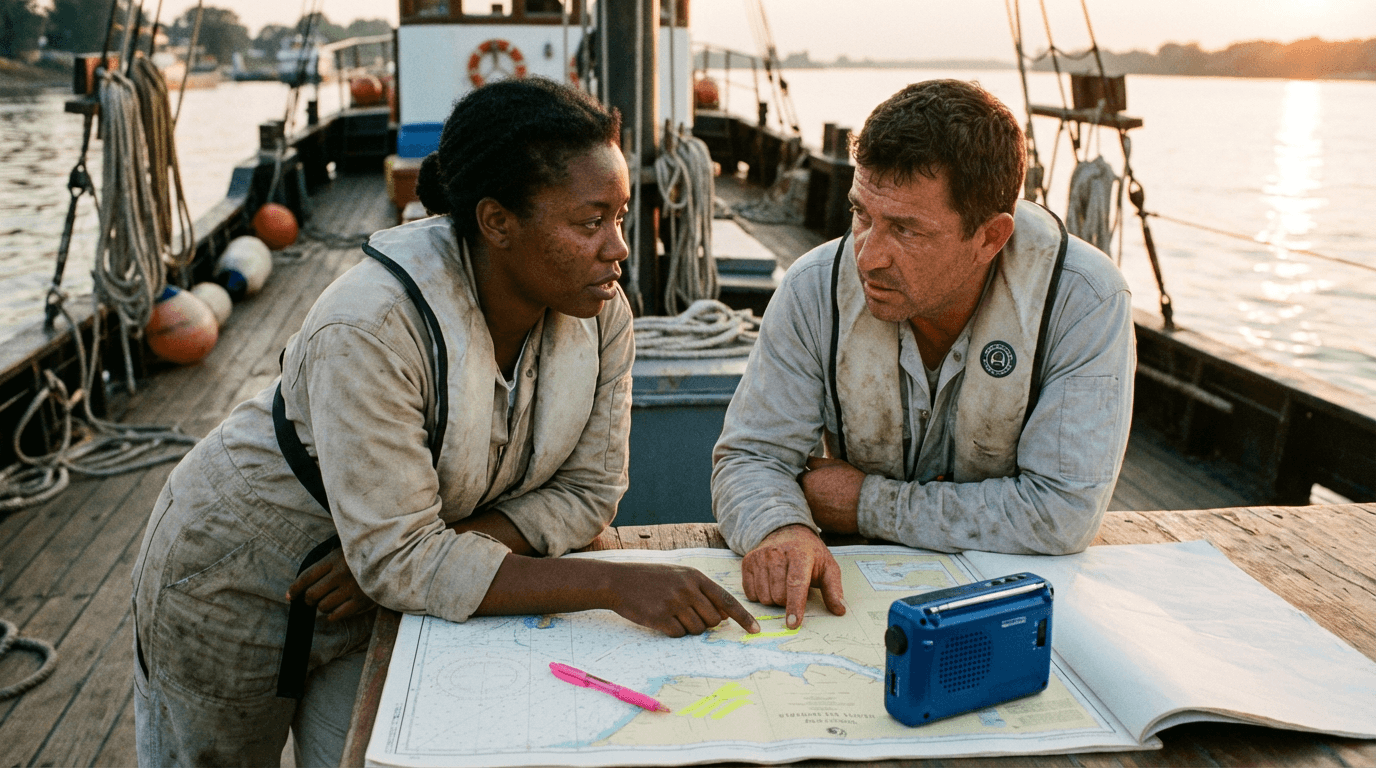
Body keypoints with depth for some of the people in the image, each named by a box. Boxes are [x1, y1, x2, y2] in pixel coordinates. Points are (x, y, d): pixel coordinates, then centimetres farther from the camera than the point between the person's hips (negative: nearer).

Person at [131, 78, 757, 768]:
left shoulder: (602, 312, -18)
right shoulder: (372, 329, -36)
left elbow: (586, 492, -12)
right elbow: (400, 562, -35)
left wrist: (409, 557, -25)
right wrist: (616, 586, -40)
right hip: (237, 584, -3)